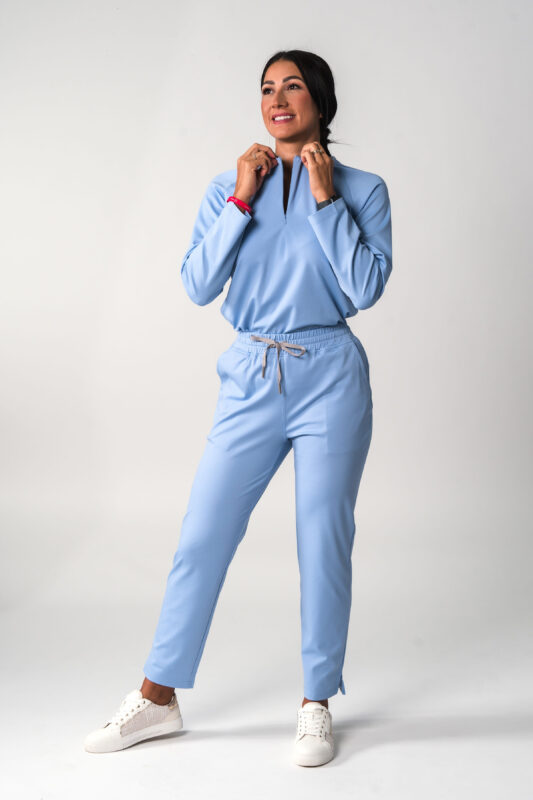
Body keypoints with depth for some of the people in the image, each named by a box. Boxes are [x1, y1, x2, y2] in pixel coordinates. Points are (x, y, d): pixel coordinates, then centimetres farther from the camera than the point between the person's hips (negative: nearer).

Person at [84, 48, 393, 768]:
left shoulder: (362, 189, 3)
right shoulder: (229, 188, 8)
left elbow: (367, 287, -9)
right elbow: (198, 285, -1)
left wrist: (325, 199, -10)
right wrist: (242, 201, -8)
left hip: (329, 381, -2)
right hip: (251, 379, 2)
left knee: (324, 543, 3)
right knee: (202, 537, 3)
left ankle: (318, 704, 20)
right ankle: (159, 698, 19)